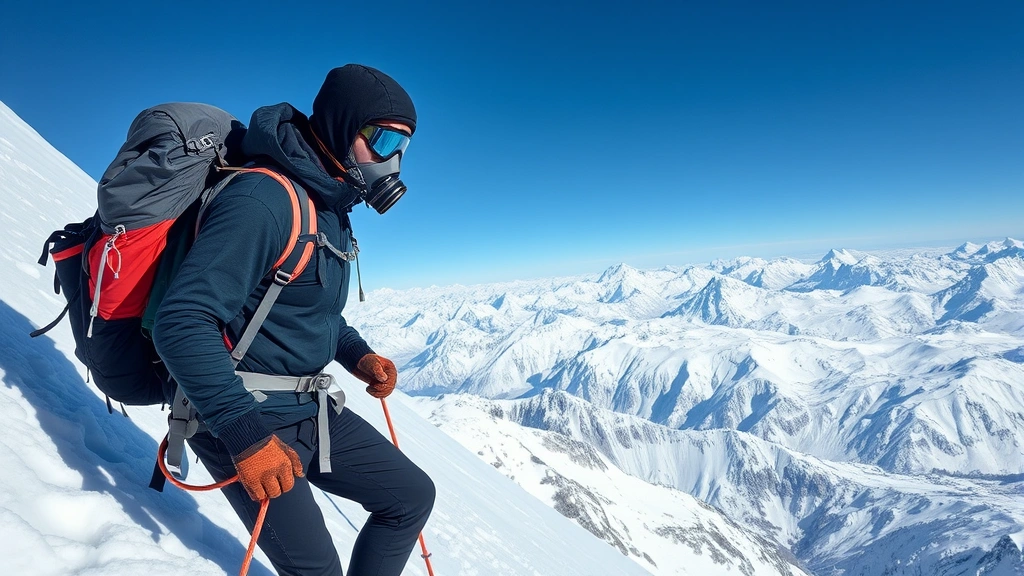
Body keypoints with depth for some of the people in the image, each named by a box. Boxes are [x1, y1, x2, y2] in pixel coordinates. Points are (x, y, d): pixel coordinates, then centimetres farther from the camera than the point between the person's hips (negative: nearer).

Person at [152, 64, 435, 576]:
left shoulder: (332, 209, 8)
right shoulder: (264, 199, -22)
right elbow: (182, 322, -28)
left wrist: (359, 356, 3)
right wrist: (245, 434, -30)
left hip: (312, 411, 9)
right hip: (244, 419, -8)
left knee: (412, 495, 12)